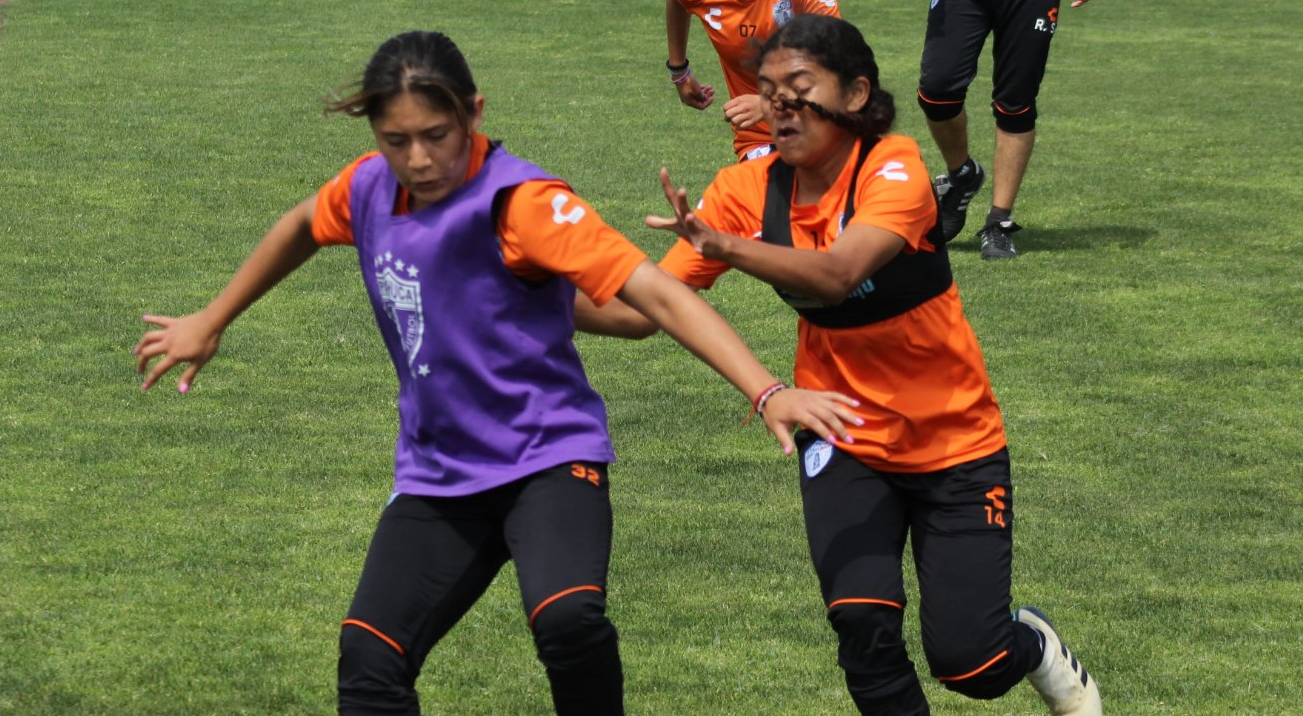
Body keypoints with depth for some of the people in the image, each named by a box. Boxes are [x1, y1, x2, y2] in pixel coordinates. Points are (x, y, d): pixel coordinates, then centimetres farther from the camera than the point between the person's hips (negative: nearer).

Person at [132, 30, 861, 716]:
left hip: (548, 457, -6)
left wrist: (767, 393, -40)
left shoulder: (521, 202, -20)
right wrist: (210, 323, 34)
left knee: (567, 616, -33)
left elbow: (657, 292, -28)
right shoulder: (369, 189, 0)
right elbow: (303, 228, 25)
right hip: (438, 473, 6)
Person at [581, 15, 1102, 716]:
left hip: (954, 441, -3)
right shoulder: (749, 190, -10)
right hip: (845, 442, 3)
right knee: (862, 626, -18)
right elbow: (643, 308, -11)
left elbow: (837, 276, -41)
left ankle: (1035, 646, 32)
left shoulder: (894, 169, -22)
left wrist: (726, 245, -56)